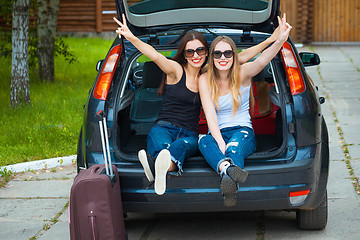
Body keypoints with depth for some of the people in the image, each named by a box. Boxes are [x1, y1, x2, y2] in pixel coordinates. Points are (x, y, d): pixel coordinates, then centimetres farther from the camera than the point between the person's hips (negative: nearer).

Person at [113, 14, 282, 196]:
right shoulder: (176, 70, 5)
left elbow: (241, 58, 17)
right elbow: (154, 55, -14)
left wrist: (270, 41, 11)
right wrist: (132, 38, -33)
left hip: (189, 134, 1)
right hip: (164, 128, -1)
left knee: (181, 145, -38)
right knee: (161, 145, -40)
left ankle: (159, 165, -74)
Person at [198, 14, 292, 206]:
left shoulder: (243, 73, 1)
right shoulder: (205, 80, 2)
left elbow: (262, 61, -22)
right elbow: (210, 114, -10)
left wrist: (280, 41, -44)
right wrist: (220, 142, -26)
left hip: (243, 132, -1)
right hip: (217, 133, 1)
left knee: (235, 146, -37)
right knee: (204, 142, -35)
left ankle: (229, 180, -69)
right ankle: (229, 168, -68)